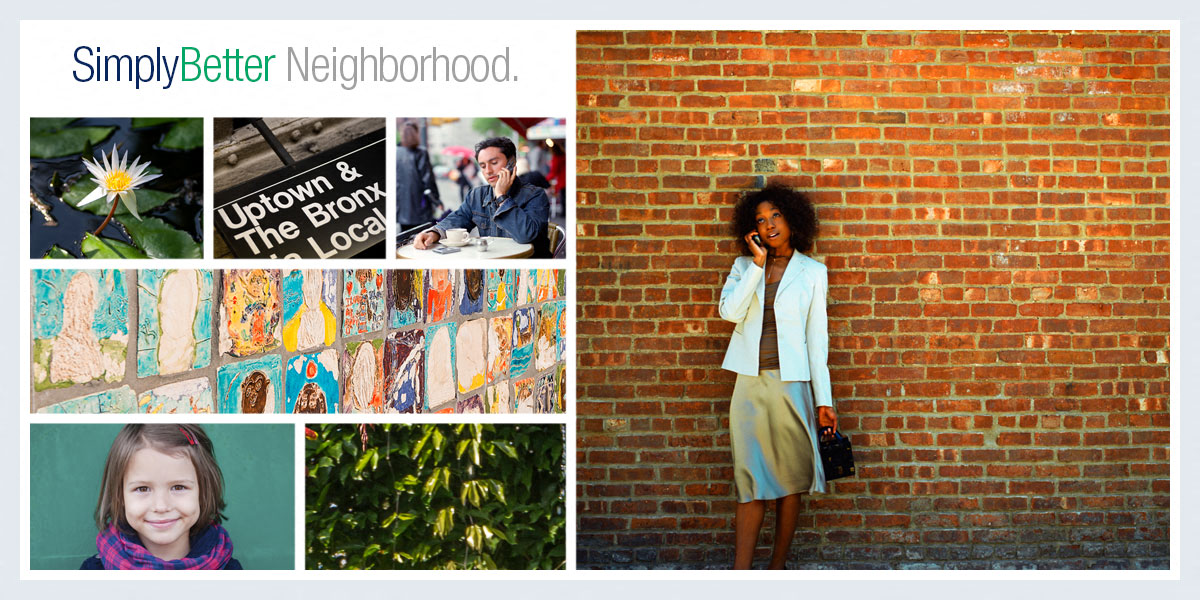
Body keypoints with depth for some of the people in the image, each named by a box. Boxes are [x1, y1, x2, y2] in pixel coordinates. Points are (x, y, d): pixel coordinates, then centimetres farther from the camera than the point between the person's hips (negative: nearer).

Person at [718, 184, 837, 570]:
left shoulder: (812, 272, 6)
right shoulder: (744, 265, 10)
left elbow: (816, 337, 4)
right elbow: (729, 311, -8)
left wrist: (823, 399, 0)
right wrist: (758, 264, -8)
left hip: (791, 382, -1)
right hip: (750, 383, 1)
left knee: (789, 480, 3)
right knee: (751, 481, -2)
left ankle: (778, 565, 15)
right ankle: (740, 576, -3)